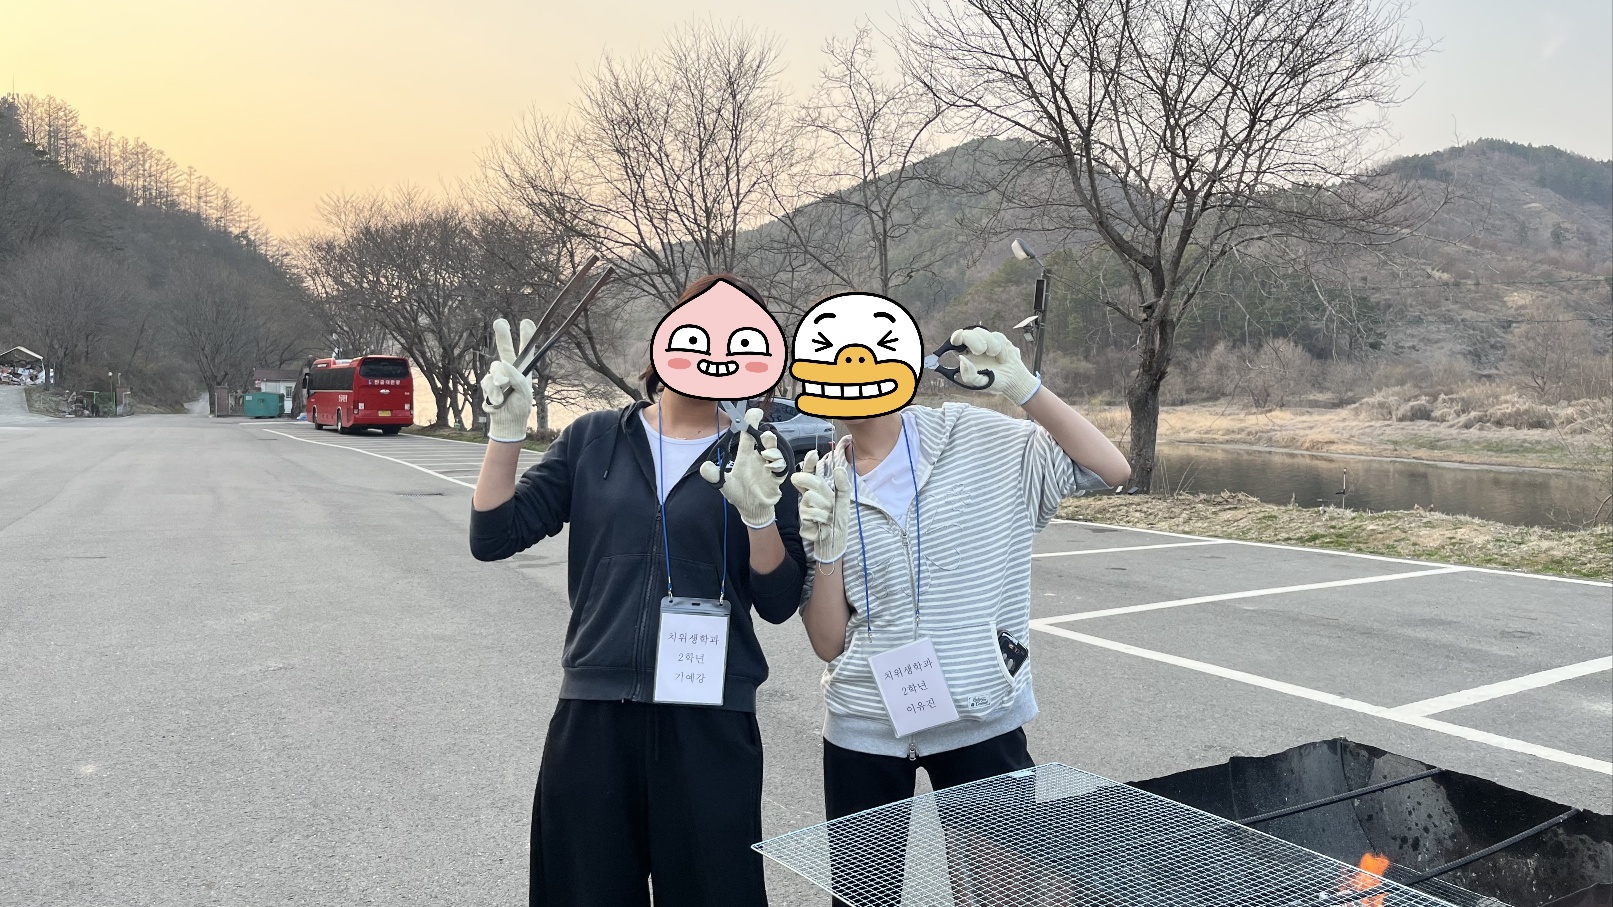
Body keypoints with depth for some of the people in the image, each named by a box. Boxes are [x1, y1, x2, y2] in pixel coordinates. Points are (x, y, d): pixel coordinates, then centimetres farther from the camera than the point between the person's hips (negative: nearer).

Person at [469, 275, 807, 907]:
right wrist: (506, 429, -8)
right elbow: (494, 537, 2)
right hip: (593, 718, 2)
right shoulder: (594, 440, 6)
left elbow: (779, 603, -2)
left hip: (711, 726, -1)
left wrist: (759, 513, -18)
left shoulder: (758, 459, 2)